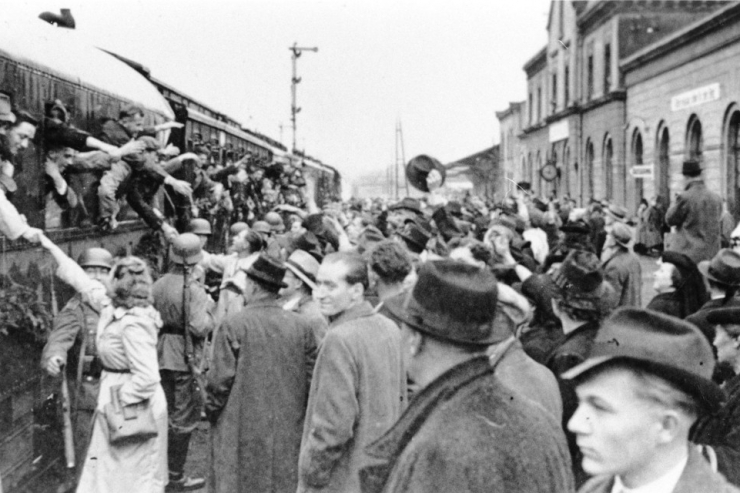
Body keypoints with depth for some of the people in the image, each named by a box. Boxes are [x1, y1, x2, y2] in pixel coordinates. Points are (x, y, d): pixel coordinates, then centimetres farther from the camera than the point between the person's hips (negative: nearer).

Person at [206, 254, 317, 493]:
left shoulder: (234, 325, -12)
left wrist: (211, 409, 6)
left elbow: (220, 379, -10)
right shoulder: (301, 326, -1)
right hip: (289, 434, 4)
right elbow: (311, 380, 3)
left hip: (241, 431, -3)